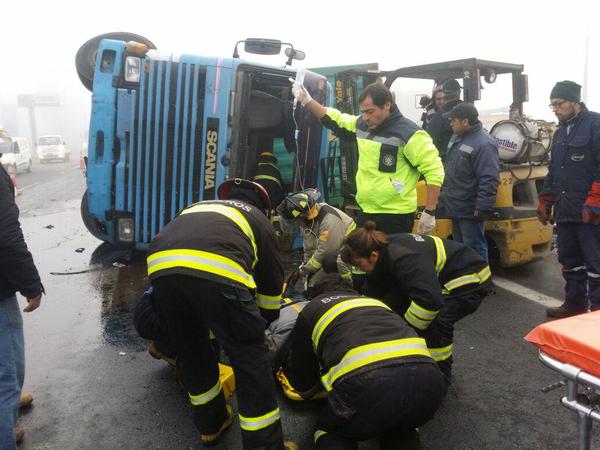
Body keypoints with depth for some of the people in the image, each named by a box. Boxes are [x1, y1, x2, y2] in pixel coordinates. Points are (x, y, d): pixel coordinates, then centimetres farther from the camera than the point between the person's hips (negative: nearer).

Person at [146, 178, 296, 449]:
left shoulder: (200, 207, 43)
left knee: (190, 350, 25)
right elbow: (272, 284, 34)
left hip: (161, 266, 5)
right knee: (250, 358, 11)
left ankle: (211, 424, 42)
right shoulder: (259, 220, 32)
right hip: (217, 271, -5)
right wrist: (263, 321, 54)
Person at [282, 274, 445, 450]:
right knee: (397, 427, 37)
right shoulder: (376, 301, 38)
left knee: (329, 433, 27)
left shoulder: (311, 308, 27)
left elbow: (303, 383, 31)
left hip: (367, 385, -4)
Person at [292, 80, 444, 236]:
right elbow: (337, 121, 23)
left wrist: (429, 213, -18)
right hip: (366, 212, 7)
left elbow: (435, 171, -17)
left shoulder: (408, 133, -16)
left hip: (395, 216, -7)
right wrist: (306, 101, 18)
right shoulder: (362, 124, 6)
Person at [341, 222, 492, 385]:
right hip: (440, 279, 9)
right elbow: (373, 294, 3)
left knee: (437, 322, -28)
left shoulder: (404, 259, -37)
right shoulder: (385, 253, -7)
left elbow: (430, 300, -46)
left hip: (471, 280, -9)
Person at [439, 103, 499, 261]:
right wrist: (444, 194, 21)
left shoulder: (483, 144, -20)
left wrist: (482, 208, -25)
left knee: (474, 250, 0)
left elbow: (488, 181, -24)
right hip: (455, 207, 10)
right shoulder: (457, 137, 10)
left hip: (470, 211, -9)